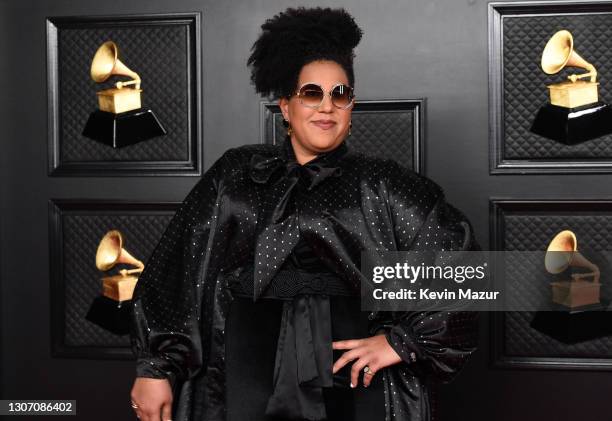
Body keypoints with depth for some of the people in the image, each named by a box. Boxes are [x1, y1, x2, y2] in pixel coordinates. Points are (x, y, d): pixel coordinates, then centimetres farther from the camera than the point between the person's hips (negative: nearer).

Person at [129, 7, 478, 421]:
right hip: (248, 379, 1)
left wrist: (403, 340, -10)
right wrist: (156, 365, -1)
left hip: (350, 376, -1)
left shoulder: (381, 185, 5)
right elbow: (176, 268, 7)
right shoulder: (236, 175, 10)